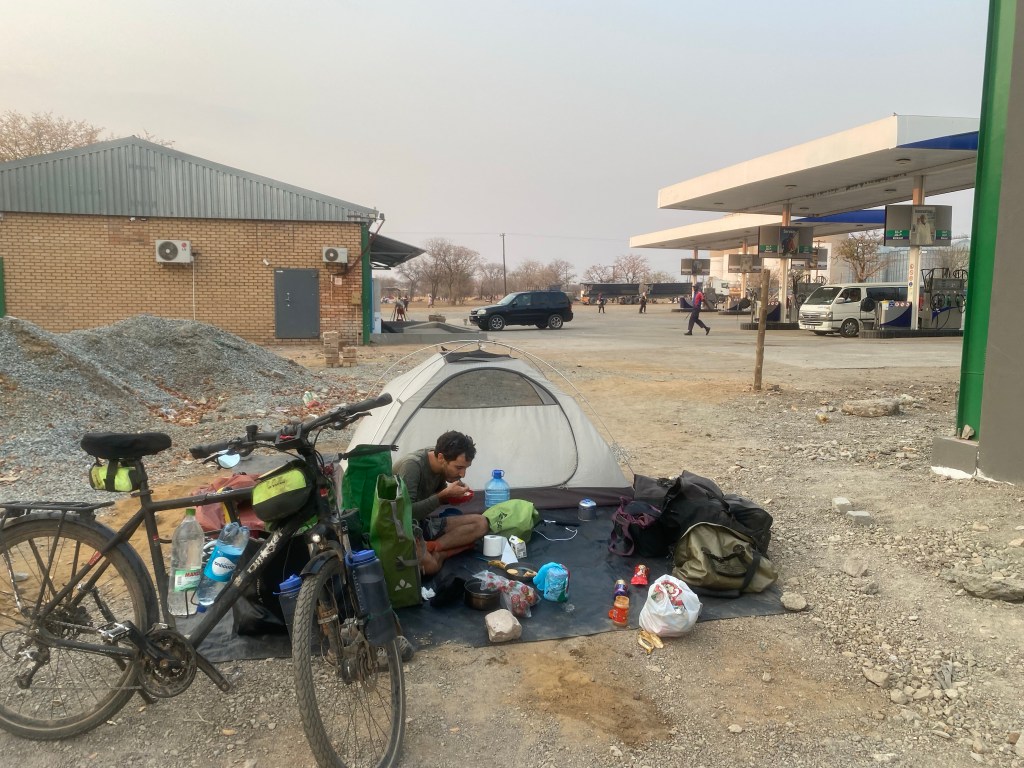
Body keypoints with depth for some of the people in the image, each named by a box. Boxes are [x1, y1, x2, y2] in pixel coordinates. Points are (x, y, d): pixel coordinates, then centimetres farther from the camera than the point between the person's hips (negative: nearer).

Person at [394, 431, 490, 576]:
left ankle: (429, 548, -16)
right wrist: (444, 495, -30)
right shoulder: (411, 465, -26)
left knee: (480, 523, -8)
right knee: (429, 565, -38)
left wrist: (454, 495, -8)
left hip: (424, 522, 9)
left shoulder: (441, 466, -4)